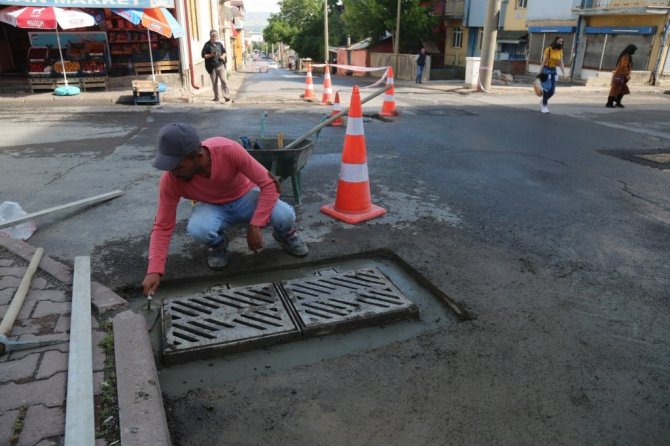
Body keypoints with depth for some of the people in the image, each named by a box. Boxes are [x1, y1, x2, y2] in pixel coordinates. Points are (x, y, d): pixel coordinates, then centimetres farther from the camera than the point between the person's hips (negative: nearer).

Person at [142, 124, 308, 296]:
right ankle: (219, 244, 2)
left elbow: (269, 184, -25)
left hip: (245, 197, -1)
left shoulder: (229, 150, -33)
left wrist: (256, 224, -31)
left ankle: (284, 235, 8)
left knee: (285, 216, -31)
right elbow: (163, 227, -18)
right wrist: (154, 270, -26)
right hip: (212, 207, 1)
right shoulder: (170, 179, -26)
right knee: (198, 229, -35)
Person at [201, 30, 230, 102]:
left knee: (223, 80, -11)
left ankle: (226, 96, -9)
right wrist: (210, 55, -20)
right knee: (214, 83, 7)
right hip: (212, 67, -1)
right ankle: (216, 97, 18)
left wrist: (223, 56, -1)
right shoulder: (207, 45, -3)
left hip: (220, 65, 1)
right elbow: (203, 55, -4)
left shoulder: (219, 44, 8)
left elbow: (224, 52, 20)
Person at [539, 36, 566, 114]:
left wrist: (564, 73, -3)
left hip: (553, 70, 6)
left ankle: (543, 101, 25)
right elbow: (543, 62, -12)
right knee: (547, 88, -10)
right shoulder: (548, 49, -12)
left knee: (552, 90, 2)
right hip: (546, 69, -6)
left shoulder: (560, 51, 5)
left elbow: (561, 63, 5)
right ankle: (544, 105, 2)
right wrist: (540, 73, -13)